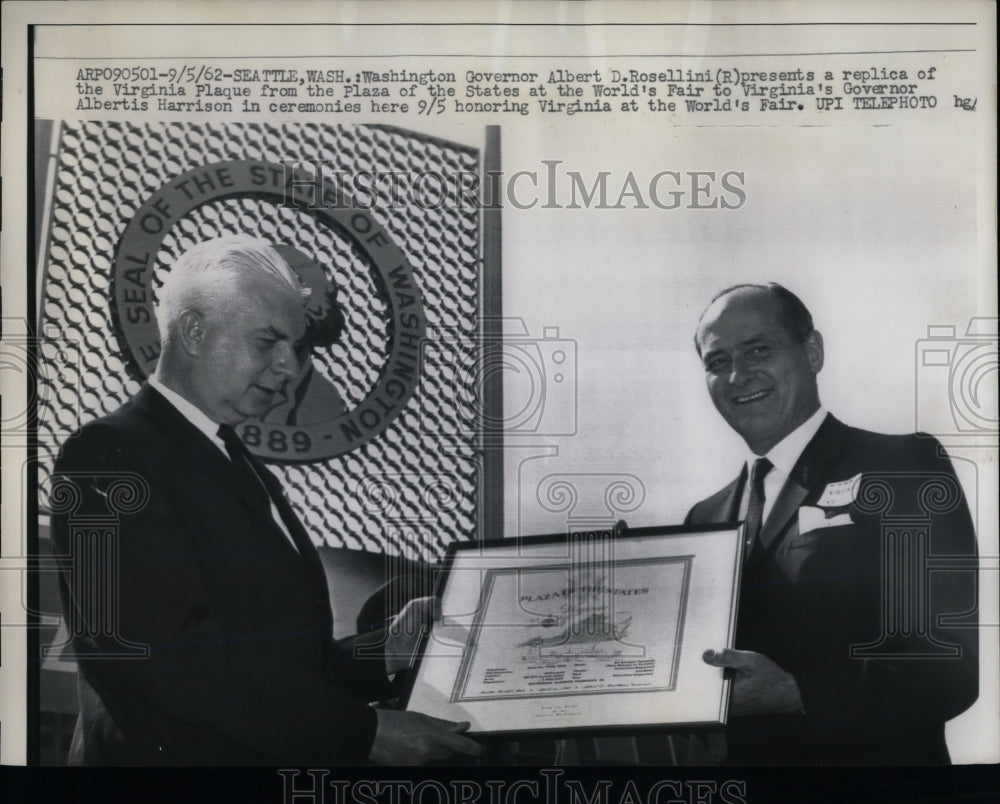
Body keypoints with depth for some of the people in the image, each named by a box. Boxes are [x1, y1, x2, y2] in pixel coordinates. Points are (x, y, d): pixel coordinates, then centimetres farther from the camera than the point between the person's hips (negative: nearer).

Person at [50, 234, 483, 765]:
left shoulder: (241, 467, 15)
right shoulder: (108, 455, -10)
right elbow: (174, 657, -20)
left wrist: (382, 655, 1)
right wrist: (365, 731, -19)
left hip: (281, 756, 7)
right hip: (175, 753, -7)